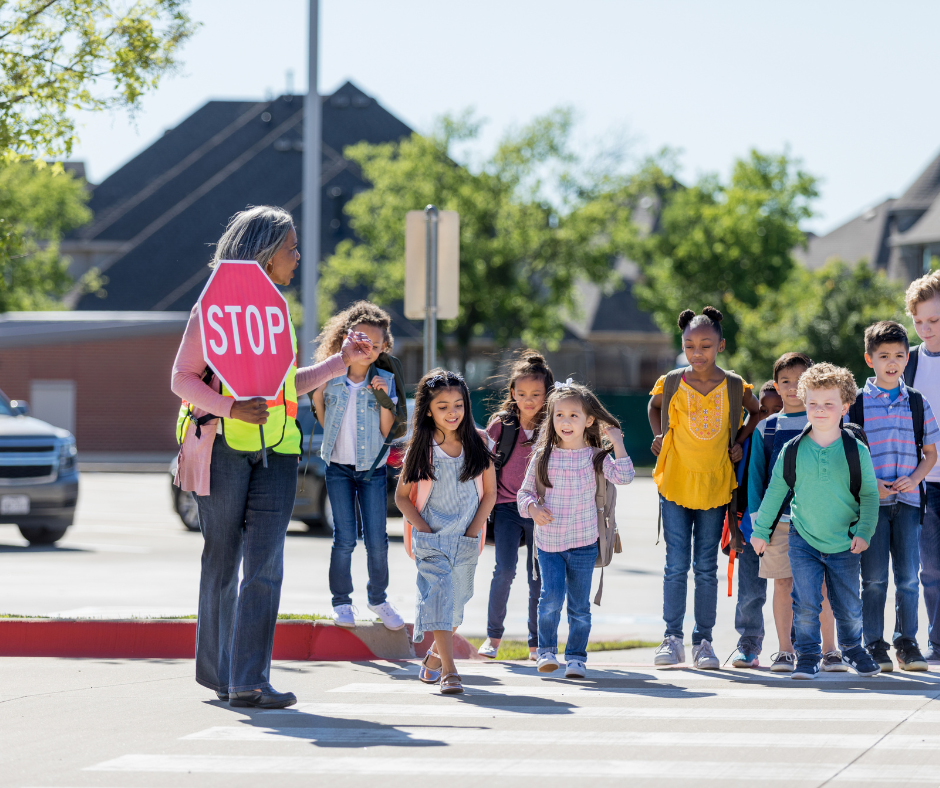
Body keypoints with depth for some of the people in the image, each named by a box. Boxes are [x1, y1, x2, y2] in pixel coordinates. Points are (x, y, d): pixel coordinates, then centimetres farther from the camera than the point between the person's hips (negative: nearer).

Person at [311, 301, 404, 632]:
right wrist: (317, 397, -8)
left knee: (377, 540, 2)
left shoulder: (385, 381, -4)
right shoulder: (330, 378, -3)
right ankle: (341, 602, 10)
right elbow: (323, 420, 9)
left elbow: (388, 431, -5)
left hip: (373, 468, 0)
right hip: (339, 468, 0)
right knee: (345, 538, -3)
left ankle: (378, 598, 21)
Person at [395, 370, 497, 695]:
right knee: (438, 595, -17)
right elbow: (402, 495, 2)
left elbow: (489, 492, 5)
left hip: (466, 538, 3)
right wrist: (423, 529, -9)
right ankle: (448, 671, -21)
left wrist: (473, 531, -3)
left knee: (456, 601, 12)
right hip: (431, 537, -3)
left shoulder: (478, 442, 0)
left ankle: (434, 658, 36)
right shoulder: (420, 447, -4)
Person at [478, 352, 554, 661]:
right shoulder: (501, 424, 1)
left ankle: (537, 643, 13)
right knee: (505, 570, -12)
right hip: (507, 507, 0)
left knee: (538, 577, 1)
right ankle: (493, 635, 4)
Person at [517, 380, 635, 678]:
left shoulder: (595, 457, 0)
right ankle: (546, 650, 5)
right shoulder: (543, 457, 0)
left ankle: (576, 656, 16)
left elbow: (624, 477, -14)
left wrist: (617, 444, -14)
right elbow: (525, 492, 7)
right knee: (551, 597, -14)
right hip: (548, 541, 0)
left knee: (579, 604, 4)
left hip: (583, 543, 0)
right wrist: (532, 508, -13)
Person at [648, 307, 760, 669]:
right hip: (675, 483, 0)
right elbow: (654, 406, 19)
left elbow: (757, 411, 17)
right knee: (676, 565, -1)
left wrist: (740, 440, 4)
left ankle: (703, 641, 11)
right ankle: (672, 639, 5)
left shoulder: (734, 387, -2)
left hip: (715, 486, 0)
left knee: (706, 567, 5)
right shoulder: (671, 383, -2)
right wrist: (659, 437, 5)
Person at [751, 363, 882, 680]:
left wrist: (864, 532, -8)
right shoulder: (793, 450, -3)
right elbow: (775, 491, 7)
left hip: (844, 545, 0)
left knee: (849, 608, 9)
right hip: (804, 541, 0)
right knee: (805, 604, -6)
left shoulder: (857, 451, -5)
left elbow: (869, 494, 1)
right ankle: (807, 656, 8)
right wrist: (761, 530, 11)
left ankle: (853, 649, 33)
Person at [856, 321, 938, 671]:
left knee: (908, 575, 1)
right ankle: (875, 645, 6)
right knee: (874, 578, -1)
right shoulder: (856, 403, 1)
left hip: (908, 499, 2)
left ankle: (907, 642, 11)